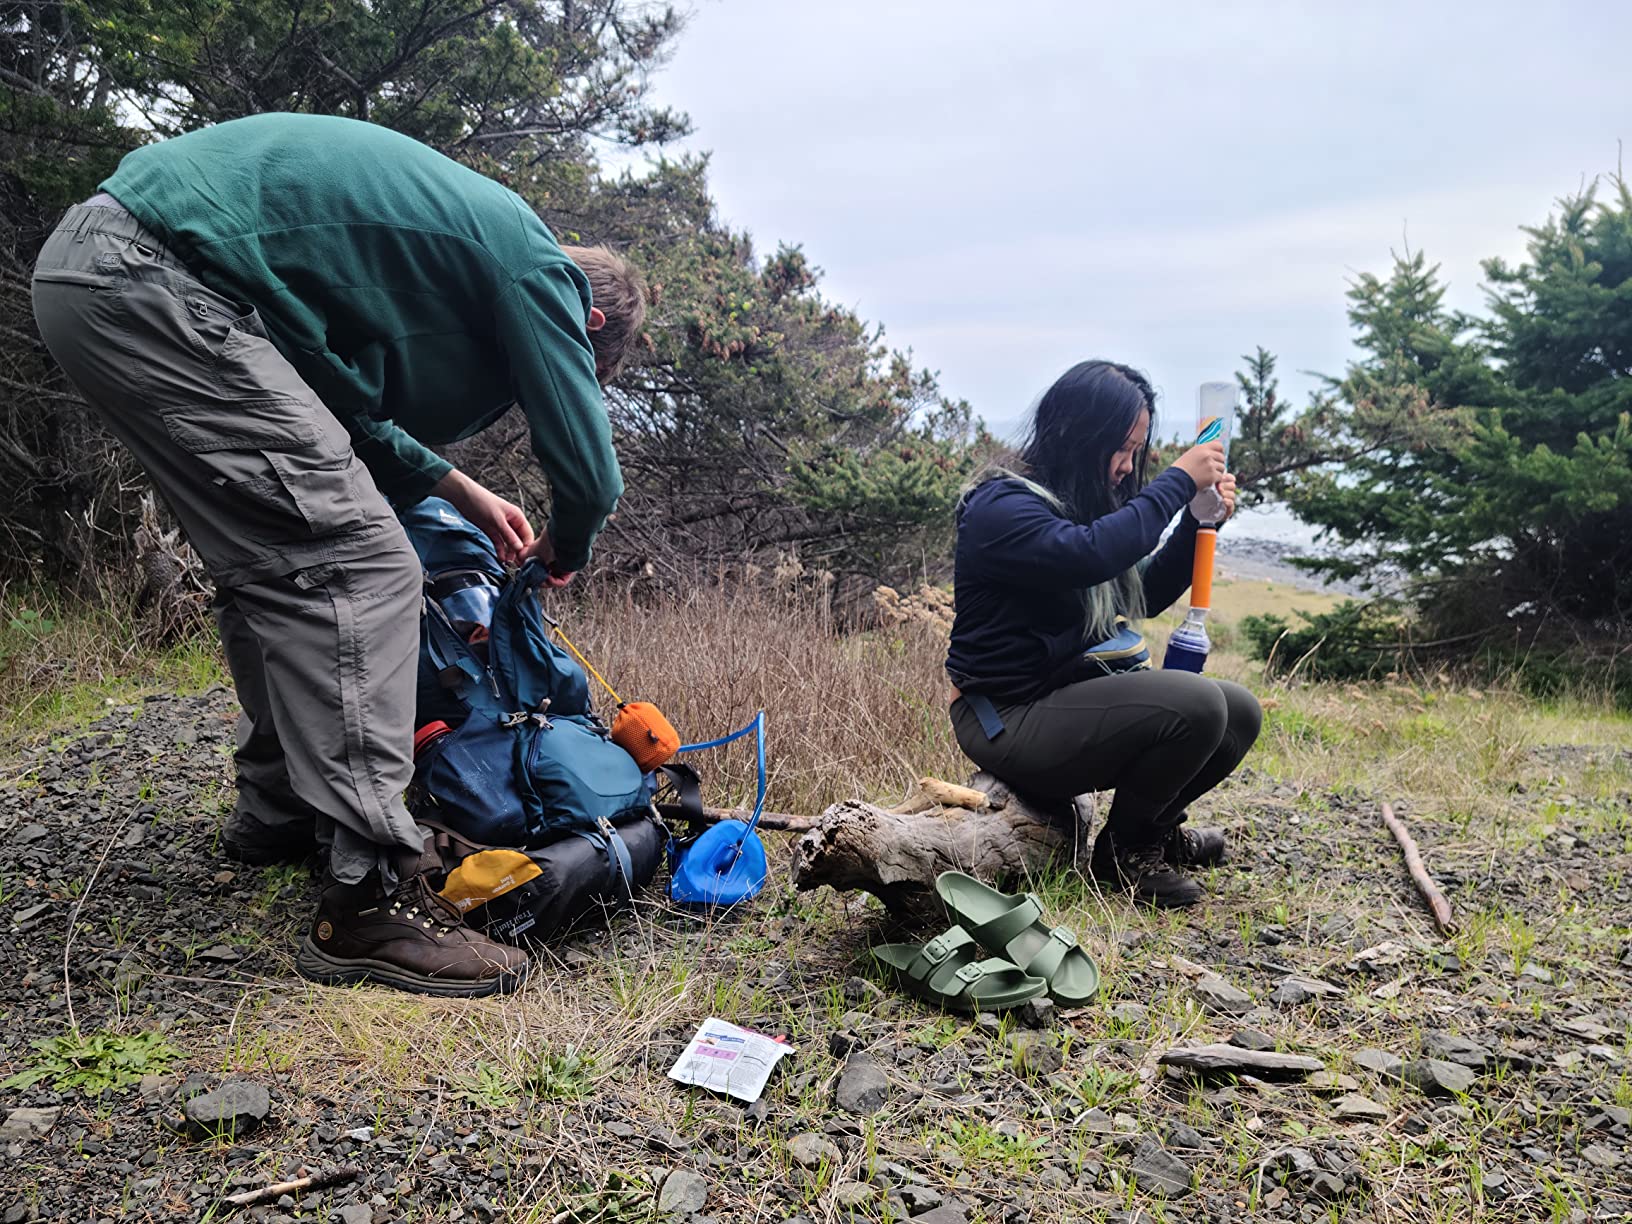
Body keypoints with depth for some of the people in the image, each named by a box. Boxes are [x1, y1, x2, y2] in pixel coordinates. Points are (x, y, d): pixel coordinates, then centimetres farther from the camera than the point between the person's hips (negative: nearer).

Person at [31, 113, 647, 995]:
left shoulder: (460, 228, 23)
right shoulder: (535, 264, -4)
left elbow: (343, 403, 30)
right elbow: (587, 470, -4)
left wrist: (458, 491, 27)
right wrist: (562, 554, 17)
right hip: (155, 284, -11)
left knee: (273, 563, 18)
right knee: (359, 566, -13)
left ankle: (277, 812, 30)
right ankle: (369, 896, -13)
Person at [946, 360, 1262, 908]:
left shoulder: (1083, 506, 13)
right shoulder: (1003, 506, -16)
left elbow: (1146, 595, 20)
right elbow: (1087, 555, -34)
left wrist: (1199, 522, 6)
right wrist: (1178, 482, -23)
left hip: (1074, 695, 10)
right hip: (1011, 721, -10)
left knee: (1241, 712, 5)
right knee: (1196, 705, -25)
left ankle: (1156, 827, 23)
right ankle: (1123, 849, -3)